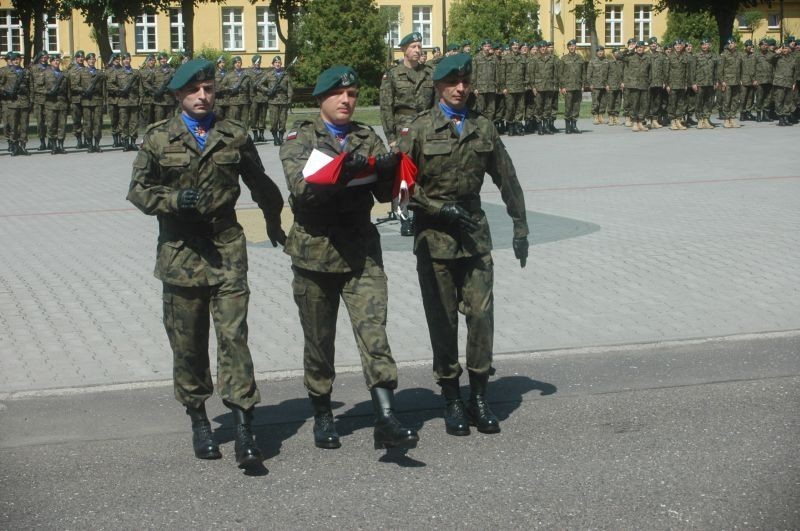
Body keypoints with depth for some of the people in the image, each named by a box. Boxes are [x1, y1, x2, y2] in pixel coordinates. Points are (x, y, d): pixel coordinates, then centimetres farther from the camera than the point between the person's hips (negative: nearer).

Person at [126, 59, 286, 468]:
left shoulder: (234, 136, 7)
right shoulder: (158, 138, 3)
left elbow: (260, 184, 21)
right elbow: (138, 190, 3)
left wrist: (273, 221, 33)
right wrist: (175, 199, -15)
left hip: (227, 247, 0)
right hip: (180, 250, 0)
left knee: (234, 334, -9)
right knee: (188, 341, 8)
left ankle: (243, 425, -9)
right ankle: (198, 419, 24)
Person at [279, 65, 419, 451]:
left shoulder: (367, 138, 10)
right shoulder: (300, 138, 1)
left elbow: (384, 193, 3)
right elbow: (300, 187, -16)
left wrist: (388, 171, -18)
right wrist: (343, 170, -30)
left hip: (361, 250, 1)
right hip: (314, 249, -1)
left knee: (373, 329, -12)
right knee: (318, 339, 9)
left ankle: (386, 421, -17)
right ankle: (322, 415, 26)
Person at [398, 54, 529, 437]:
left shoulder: (482, 128, 7)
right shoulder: (419, 130, -3)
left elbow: (507, 180, 13)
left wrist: (520, 228, 12)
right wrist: (442, 209, -14)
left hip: (474, 233, 3)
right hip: (434, 236, -2)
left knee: (482, 314, -2)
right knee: (443, 320, 3)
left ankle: (479, 398, 10)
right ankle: (451, 401, 14)